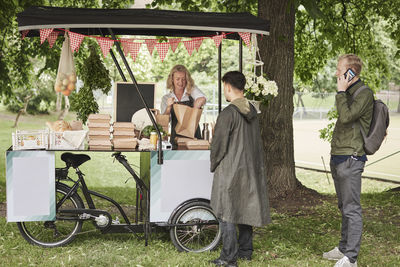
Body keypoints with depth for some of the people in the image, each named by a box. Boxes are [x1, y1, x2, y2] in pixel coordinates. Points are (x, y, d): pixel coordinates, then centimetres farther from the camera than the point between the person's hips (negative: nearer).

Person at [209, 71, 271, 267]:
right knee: (245, 209, 15)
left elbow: (218, 144, -13)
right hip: (250, 169, 8)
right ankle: (245, 251, 23)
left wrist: (214, 166, 1)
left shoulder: (228, 113, -17)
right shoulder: (252, 111, 7)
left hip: (230, 171, -8)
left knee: (226, 213, -3)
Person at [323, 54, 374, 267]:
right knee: (344, 207, 16)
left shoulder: (364, 94, -13)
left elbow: (346, 116, -26)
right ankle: (344, 248, 26)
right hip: (338, 158, 10)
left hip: (350, 159, -10)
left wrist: (341, 91, -16)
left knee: (351, 209, -7)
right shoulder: (349, 93, 17)